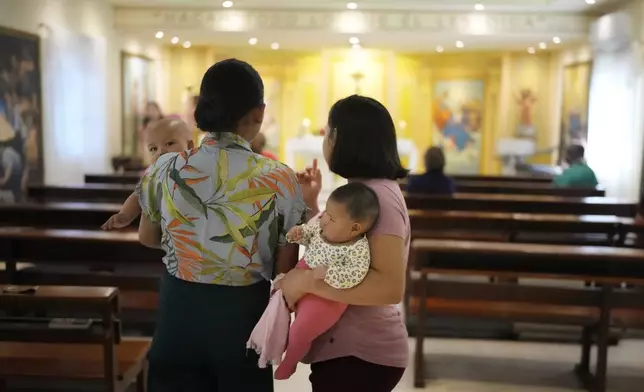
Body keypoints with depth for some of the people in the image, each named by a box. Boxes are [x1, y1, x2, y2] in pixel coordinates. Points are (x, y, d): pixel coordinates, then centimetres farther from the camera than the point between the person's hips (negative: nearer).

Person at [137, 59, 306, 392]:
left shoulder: (165, 170, -7)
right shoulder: (279, 180, -15)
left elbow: (147, 237, 11)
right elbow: (285, 270, -7)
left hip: (179, 310, 2)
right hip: (244, 313, -2)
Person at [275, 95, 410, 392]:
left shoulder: (378, 196, -21)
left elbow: (391, 286, -31)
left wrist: (306, 281, -29)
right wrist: (310, 205, 4)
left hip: (360, 354, -9)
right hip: (347, 347, 9)